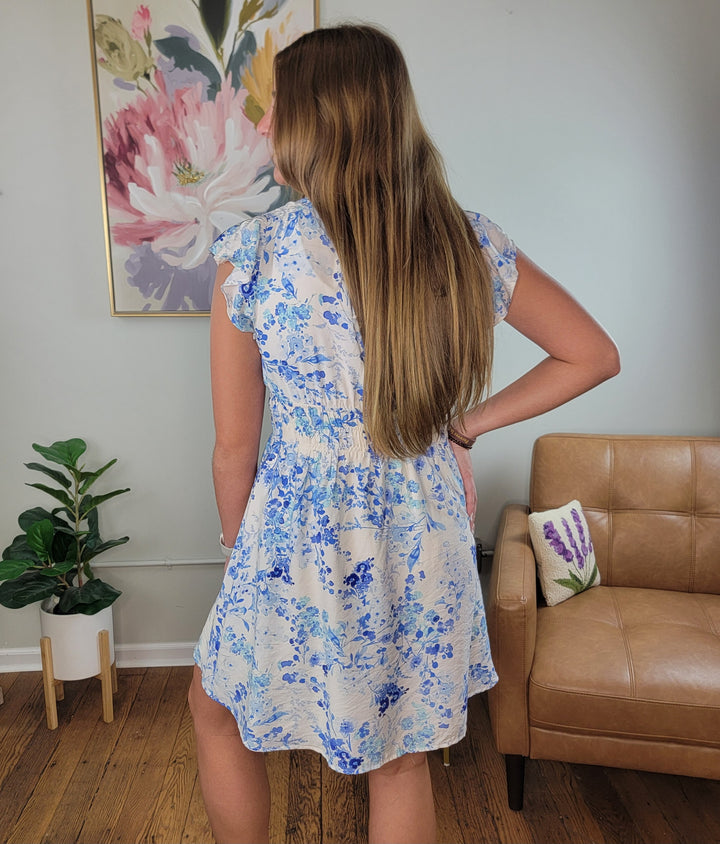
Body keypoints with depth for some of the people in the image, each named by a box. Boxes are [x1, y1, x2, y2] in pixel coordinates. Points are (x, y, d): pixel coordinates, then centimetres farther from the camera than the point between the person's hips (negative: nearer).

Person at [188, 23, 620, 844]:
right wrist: (463, 428, 5)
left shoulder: (254, 251, -15)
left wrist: (240, 549, 10)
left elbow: (235, 443, -8)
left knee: (217, 713, 29)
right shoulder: (471, 245, -6)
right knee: (401, 761, 26)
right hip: (427, 544, 4)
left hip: (302, 539, -3)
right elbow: (594, 355, 4)